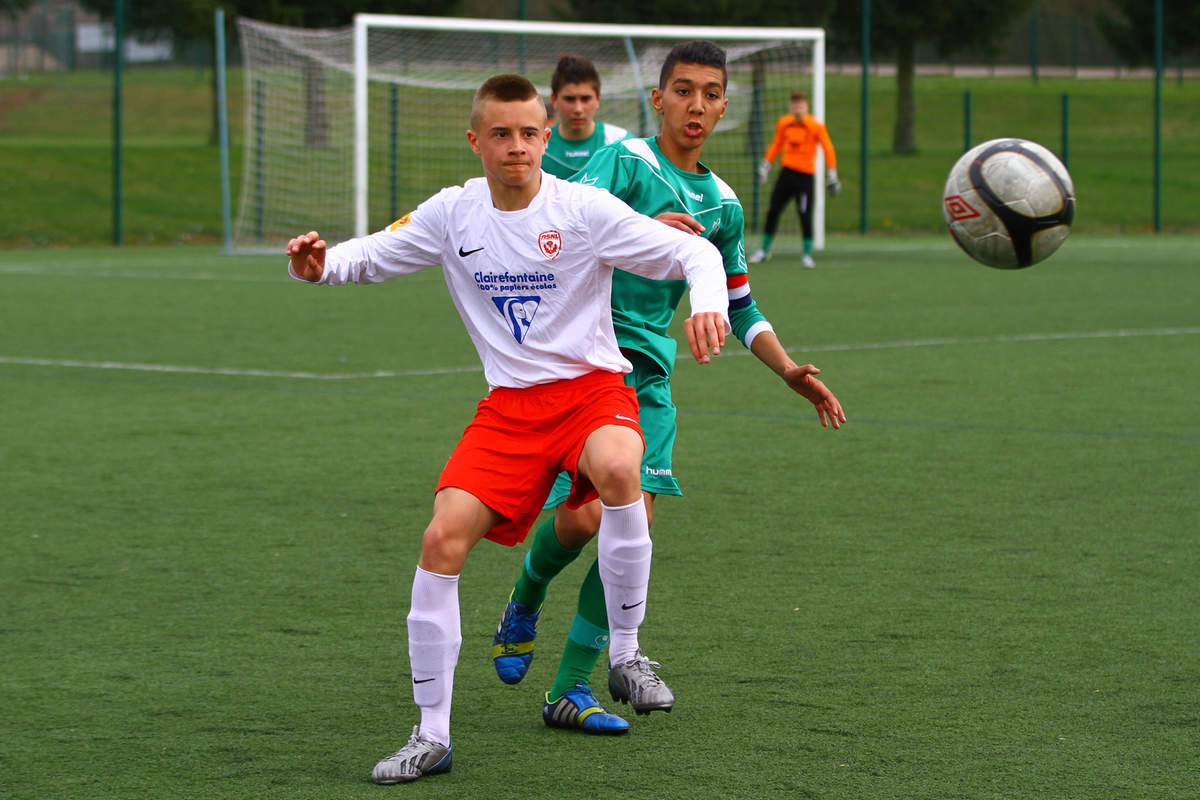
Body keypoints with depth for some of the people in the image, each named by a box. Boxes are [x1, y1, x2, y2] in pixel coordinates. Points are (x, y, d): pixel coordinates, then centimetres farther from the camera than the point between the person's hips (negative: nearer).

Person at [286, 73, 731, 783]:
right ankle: (432, 733, -1)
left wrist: (708, 301, -29)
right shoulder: (452, 213, 2)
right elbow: (371, 257, 13)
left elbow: (696, 253, -7)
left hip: (592, 388, -3)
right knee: (444, 538, -15)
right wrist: (320, 265, -10)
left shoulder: (585, 210, -9)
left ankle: (627, 652, -19)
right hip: (510, 403, 3)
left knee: (617, 468, -38)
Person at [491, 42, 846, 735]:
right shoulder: (626, 162, -5)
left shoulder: (722, 204, 15)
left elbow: (739, 306, 26)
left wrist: (790, 371, 15)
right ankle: (524, 603, 19)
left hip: (649, 376, 6)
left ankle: (571, 690, 0)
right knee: (582, 516, -16)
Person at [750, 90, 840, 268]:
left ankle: (807, 254, 5)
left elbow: (828, 149, -5)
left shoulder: (816, 126, -8)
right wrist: (765, 165, 17)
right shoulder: (783, 123, 4)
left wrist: (831, 175, -8)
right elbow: (776, 145, 19)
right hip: (787, 172, 4)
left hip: (806, 175, -4)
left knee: (805, 216, -10)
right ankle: (764, 250, 19)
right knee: (772, 211, 4)